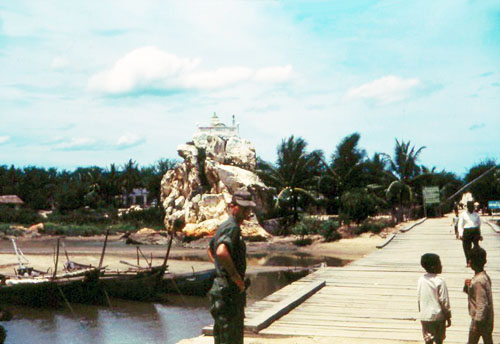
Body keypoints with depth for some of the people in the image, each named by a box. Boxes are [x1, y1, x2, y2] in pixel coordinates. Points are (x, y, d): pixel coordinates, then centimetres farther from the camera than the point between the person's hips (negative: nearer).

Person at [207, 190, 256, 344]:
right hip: (228, 290, -10)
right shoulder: (232, 227, -17)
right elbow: (221, 252, -34)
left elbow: (210, 249, 30)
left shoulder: (225, 226, 15)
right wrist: (235, 276, -23)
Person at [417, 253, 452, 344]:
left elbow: (419, 299, 6)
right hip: (438, 316, -4)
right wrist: (448, 317, -3)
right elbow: (444, 301, -13)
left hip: (424, 317, 4)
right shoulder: (440, 281, -16)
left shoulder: (421, 280, -1)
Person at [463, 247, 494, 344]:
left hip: (480, 319, -8)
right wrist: (467, 286, -4)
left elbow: (482, 304, -25)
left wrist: (477, 323, -20)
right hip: (488, 319, 8)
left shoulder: (478, 281, -24)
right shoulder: (485, 276, 5)